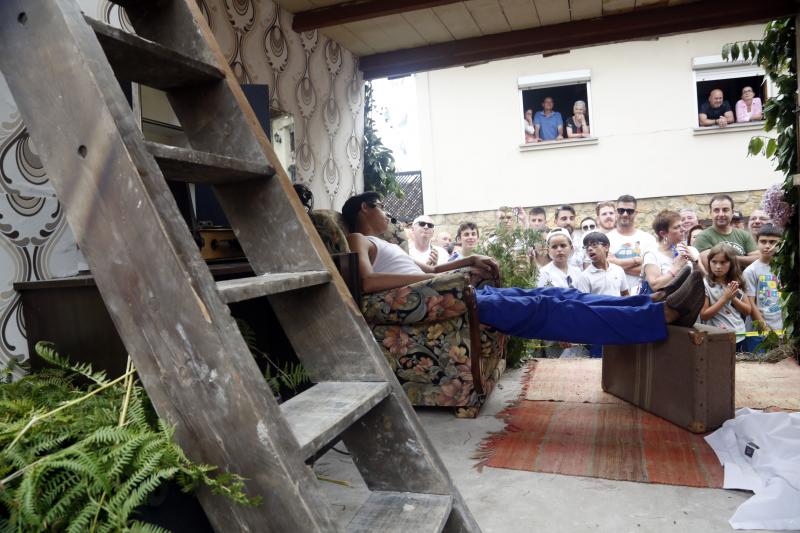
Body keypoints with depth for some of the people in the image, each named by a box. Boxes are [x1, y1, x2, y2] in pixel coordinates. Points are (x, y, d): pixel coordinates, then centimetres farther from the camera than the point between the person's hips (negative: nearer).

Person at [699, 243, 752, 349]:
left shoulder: (736, 283, 8)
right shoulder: (705, 284, -8)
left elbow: (748, 310, 10)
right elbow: (703, 315, -13)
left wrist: (733, 298, -7)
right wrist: (724, 298, -15)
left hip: (739, 337, 5)